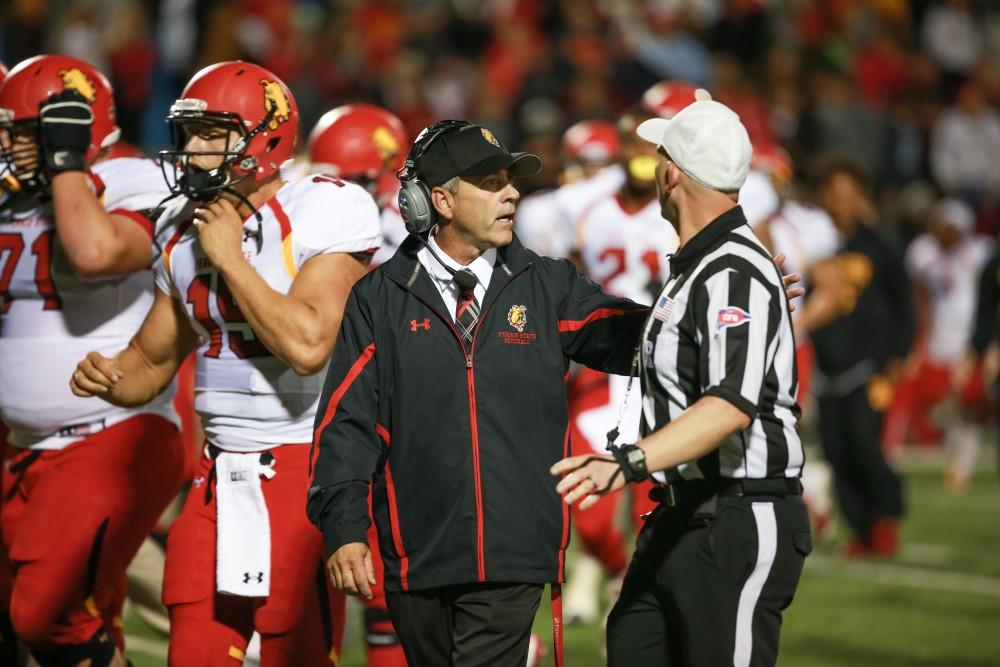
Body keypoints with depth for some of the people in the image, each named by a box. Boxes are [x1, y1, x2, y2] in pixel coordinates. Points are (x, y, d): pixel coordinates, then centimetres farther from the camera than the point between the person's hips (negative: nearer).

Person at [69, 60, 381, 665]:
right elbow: (152, 359, 22)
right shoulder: (186, 233, 11)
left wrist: (229, 258, -17)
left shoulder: (323, 214, -12)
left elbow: (307, 346, -25)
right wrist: (107, 377, -2)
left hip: (304, 465, -7)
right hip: (221, 473, 7)